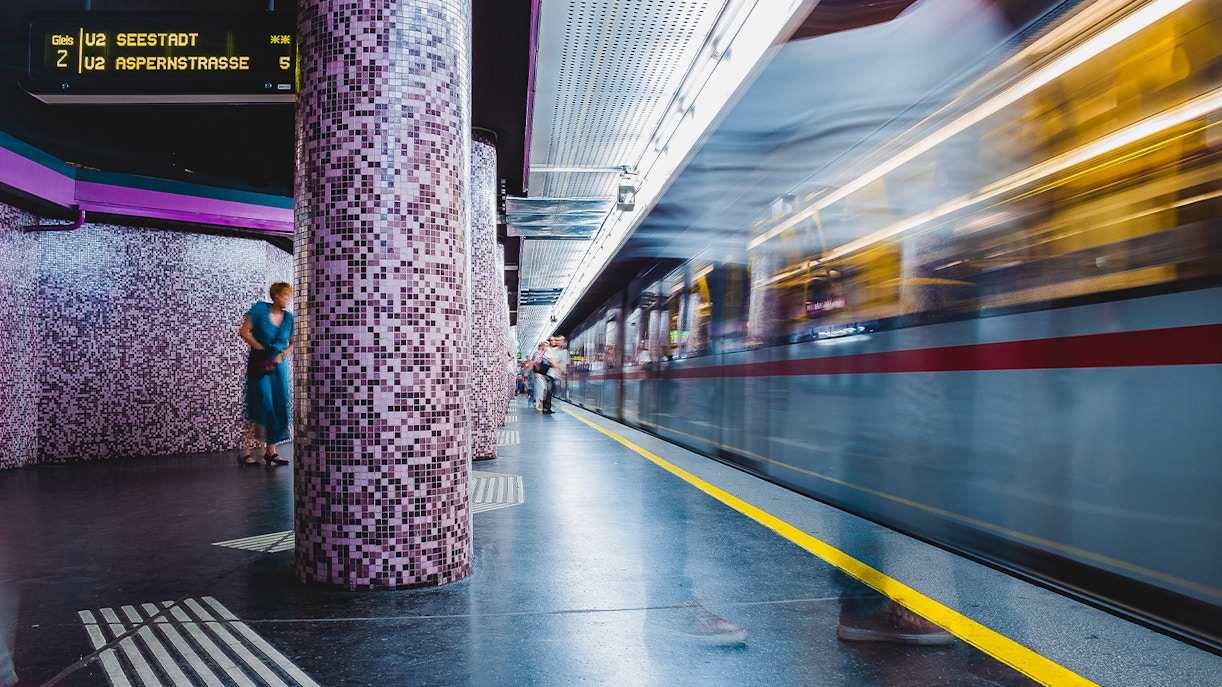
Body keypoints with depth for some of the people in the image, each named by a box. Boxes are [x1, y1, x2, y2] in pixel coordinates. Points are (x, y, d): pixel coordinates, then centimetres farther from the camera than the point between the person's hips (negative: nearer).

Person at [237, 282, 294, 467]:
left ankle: (271, 451, 12)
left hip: (278, 367, 5)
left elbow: (293, 344, 11)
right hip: (258, 366, -5)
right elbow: (244, 331, -7)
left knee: (280, 409, 2)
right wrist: (262, 349, -8)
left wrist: (282, 355, -7)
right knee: (262, 407, -12)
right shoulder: (260, 309, -6)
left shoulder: (289, 317, 6)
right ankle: (245, 453, -5)